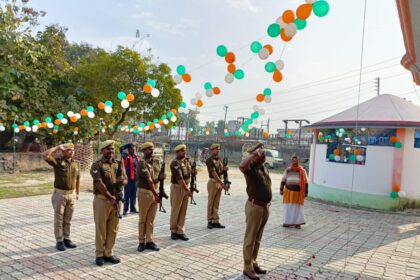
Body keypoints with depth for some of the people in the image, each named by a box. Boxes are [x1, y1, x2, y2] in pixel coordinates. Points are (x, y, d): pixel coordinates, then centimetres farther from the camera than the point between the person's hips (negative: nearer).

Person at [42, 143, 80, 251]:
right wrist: (57, 147, -17)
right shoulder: (57, 161, -7)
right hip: (59, 194, -4)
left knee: (68, 219, 13)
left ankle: (66, 239, 23)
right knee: (59, 219, 5)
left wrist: (77, 193, 13)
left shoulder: (76, 163, 7)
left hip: (71, 194, 4)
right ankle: (59, 241, 14)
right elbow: (44, 155, -25)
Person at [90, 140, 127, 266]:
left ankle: (109, 253, 21)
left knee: (113, 229, 10)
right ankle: (100, 255, 16)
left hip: (116, 199, 5)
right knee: (100, 229, 4)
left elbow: (126, 180, 9)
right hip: (102, 200, -5)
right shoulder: (97, 165, -7)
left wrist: (122, 180, -16)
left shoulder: (119, 164, 10)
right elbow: (99, 184, -16)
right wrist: (110, 198, -18)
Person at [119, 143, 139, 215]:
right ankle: (125, 210, 4)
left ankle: (133, 208, 22)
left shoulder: (136, 157, 12)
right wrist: (129, 144, -10)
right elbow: (121, 149, -18)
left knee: (133, 194, 12)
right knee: (127, 194, -2)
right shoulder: (126, 156, -3)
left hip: (135, 178, 6)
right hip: (128, 178, -5)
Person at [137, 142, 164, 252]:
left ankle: (149, 241, 19)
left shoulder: (156, 161, 9)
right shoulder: (141, 162, -13)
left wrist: (161, 176, -11)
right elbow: (149, 180, -17)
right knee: (143, 219, 6)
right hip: (144, 192, -6)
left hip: (155, 192, 6)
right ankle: (142, 242, 15)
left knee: (151, 219, 11)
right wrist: (155, 194, -18)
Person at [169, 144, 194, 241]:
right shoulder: (175, 163, -16)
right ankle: (173, 231, 17)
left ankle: (180, 231, 14)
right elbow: (179, 178, -21)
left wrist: (187, 188, 5)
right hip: (177, 188, -7)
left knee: (183, 211, 8)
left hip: (185, 187, 7)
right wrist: (187, 190, -21)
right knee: (175, 210, 4)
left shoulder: (186, 161, 8)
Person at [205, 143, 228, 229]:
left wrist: (224, 169, -4)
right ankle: (210, 221, 10)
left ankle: (215, 221, 13)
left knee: (216, 203, 9)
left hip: (219, 182, 7)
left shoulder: (220, 160, 13)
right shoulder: (209, 160, -8)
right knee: (211, 203, 1)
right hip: (213, 182, -7)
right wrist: (222, 183, -21)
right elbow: (214, 173, -17)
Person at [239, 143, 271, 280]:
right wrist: (253, 154, -30)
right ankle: (248, 268, 11)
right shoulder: (251, 168, -13)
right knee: (250, 239, 1)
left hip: (265, 206, 9)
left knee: (257, 239, 18)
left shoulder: (264, 167, 13)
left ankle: (253, 263, 30)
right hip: (254, 206, -9)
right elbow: (241, 166, -39)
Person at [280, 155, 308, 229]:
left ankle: (297, 223, 13)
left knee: (298, 208, 4)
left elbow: (305, 182, 4)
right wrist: (281, 190, 4)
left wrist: (306, 192, 2)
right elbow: (283, 180, 7)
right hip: (289, 191, 1)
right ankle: (288, 222, 19)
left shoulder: (302, 171, 0)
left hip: (298, 192, -1)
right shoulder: (287, 170, 3)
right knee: (288, 207, 8)